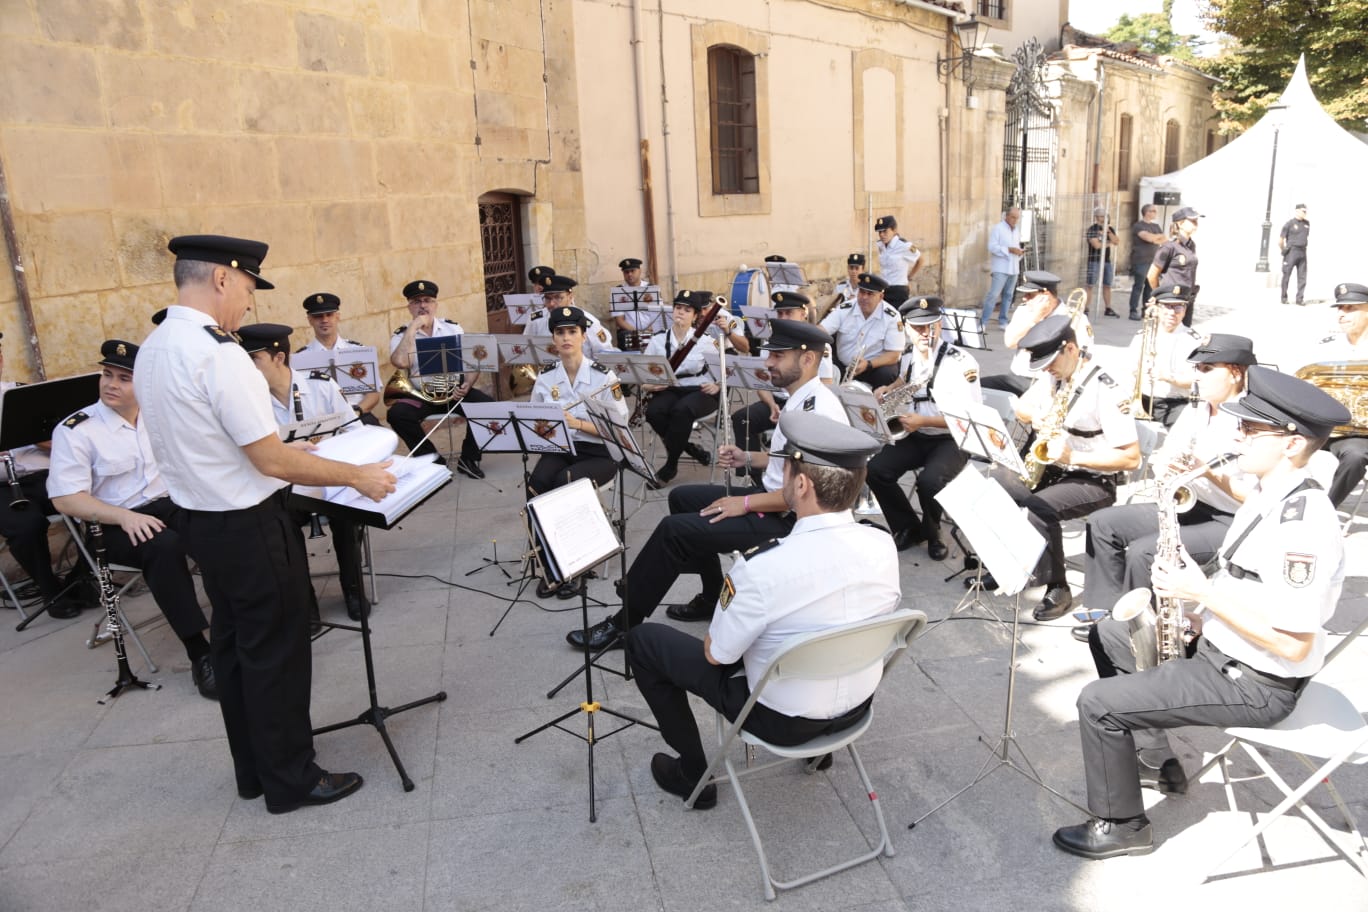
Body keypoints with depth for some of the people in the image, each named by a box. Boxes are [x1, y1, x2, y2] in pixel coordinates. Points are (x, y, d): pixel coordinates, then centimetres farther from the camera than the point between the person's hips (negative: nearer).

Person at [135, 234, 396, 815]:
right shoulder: (216, 354, -23)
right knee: (276, 653, 6)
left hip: (199, 519, 9)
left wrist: (282, 449, 19)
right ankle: (290, 780, 21)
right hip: (249, 526, -9)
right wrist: (355, 475, -13)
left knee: (234, 646, 20)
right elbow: (271, 461, -23)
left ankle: (253, 769, 36)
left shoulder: (152, 350, 5)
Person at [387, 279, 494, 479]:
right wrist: (414, 326, -18)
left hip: (454, 389, 1)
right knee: (396, 414, -30)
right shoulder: (401, 335, -1)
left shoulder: (453, 328, 7)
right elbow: (400, 362, -24)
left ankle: (468, 458, -3)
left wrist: (467, 385, -17)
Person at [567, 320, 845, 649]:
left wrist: (746, 503, -21)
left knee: (673, 529, -16)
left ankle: (624, 625, -3)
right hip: (772, 501, 11)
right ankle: (712, 599, 23)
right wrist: (747, 457, 6)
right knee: (682, 498, 18)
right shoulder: (800, 399, 9)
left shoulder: (821, 409, -23)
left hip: (787, 520, -11)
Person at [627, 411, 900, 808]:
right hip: (859, 708, 6)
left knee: (643, 639, 8)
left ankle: (693, 774, 19)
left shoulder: (764, 567, -33)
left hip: (781, 719, -5)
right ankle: (821, 742, 37)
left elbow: (715, 654, -17)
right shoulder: (884, 547, -15)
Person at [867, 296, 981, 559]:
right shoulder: (908, 359, 5)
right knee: (876, 470, -17)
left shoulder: (960, 361, -16)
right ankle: (909, 528, 5)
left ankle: (931, 532, 1)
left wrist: (923, 420, -25)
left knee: (929, 480, -33)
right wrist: (888, 390, 9)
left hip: (952, 440, -6)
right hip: (915, 437, 6)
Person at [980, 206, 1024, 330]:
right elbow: (992, 247, -15)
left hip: (1013, 268, 7)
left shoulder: (1017, 230, 17)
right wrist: (1009, 250, -21)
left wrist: (1020, 251, 2)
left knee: (1008, 295, 9)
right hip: (1001, 268, -7)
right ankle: (983, 322, -10)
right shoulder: (998, 228, -6)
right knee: (993, 295, -12)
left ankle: (1002, 321, 16)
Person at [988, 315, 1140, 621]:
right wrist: (1036, 417, -5)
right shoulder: (1052, 377, 2)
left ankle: (1057, 589, -12)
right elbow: (1022, 407, 20)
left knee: (1037, 510, -33)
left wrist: (1073, 457, -28)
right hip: (1050, 468, 8)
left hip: (1093, 481, -8)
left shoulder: (1105, 390, -22)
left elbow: (1131, 458, -23)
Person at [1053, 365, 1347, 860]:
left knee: (1097, 703, -15)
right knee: (1109, 634, 20)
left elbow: (1293, 644, -29)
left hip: (1255, 686, -10)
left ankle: (1122, 826, 8)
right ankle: (1157, 761, 27)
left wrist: (1204, 592, -24)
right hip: (1215, 645, 10)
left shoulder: (1303, 524, -29)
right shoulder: (1272, 496, 4)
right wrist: (1197, 611, 0)